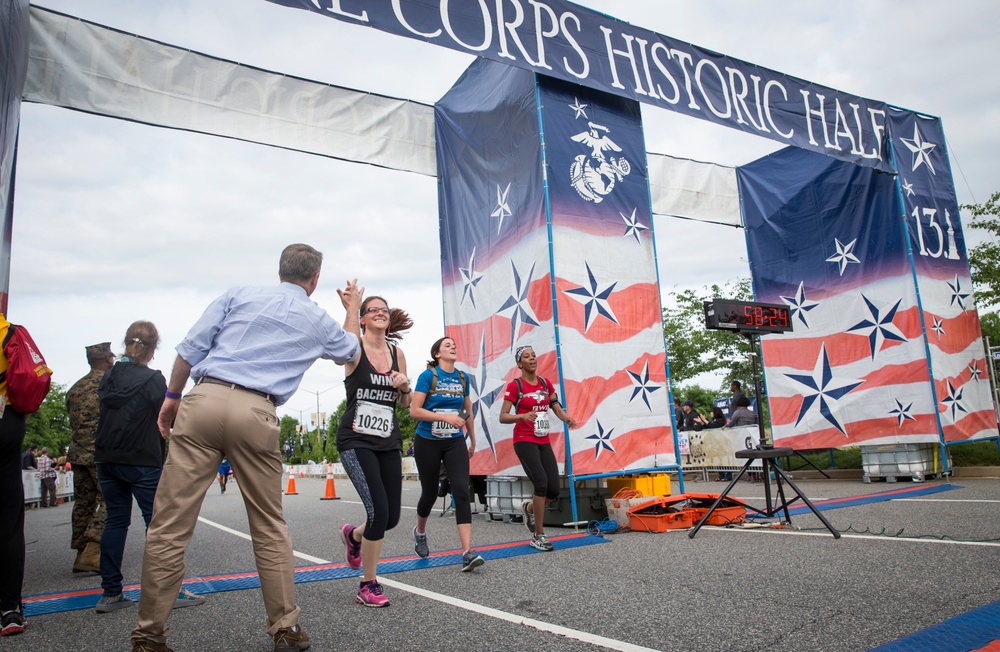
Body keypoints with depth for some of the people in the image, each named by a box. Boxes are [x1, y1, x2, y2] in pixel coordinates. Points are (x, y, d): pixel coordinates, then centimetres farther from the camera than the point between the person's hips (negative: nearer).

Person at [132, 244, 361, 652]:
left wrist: (172, 396, 17)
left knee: (169, 523, 6)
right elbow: (349, 350, 37)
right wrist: (353, 306, 51)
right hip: (256, 413, 0)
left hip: (203, 401, 1)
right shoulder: (319, 321, 16)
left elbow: (191, 347, 8)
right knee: (270, 527, 12)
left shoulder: (238, 295, 15)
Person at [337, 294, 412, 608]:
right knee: (379, 511, -16)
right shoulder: (356, 348, -5)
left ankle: (353, 535, 42)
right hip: (356, 441, -5)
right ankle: (368, 586, 6)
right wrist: (351, 307, -43)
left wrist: (405, 386, -6)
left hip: (389, 443, 5)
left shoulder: (397, 353, 8)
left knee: (391, 517, 6)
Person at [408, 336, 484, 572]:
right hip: (428, 442, -3)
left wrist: (473, 440, 22)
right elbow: (414, 411, -14)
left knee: (462, 491, -13)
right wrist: (446, 417, -23)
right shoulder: (428, 375, -8)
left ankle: (467, 553, -16)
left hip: (455, 442, 3)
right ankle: (420, 532, 43)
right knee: (430, 492, 11)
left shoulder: (463, 378, 6)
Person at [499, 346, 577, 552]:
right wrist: (522, 416, -29)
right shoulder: (514, 385, -6)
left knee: (554, 490, -1)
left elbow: (557, 408, 8)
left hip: (544, 442, 6)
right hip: (524, 441, -6)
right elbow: (502, 417, -10)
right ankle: (538, 536, -7)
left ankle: (529, 509, 32)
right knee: (541, 482, -21)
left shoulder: (546, 383, 10)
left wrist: (566, 418, -14)